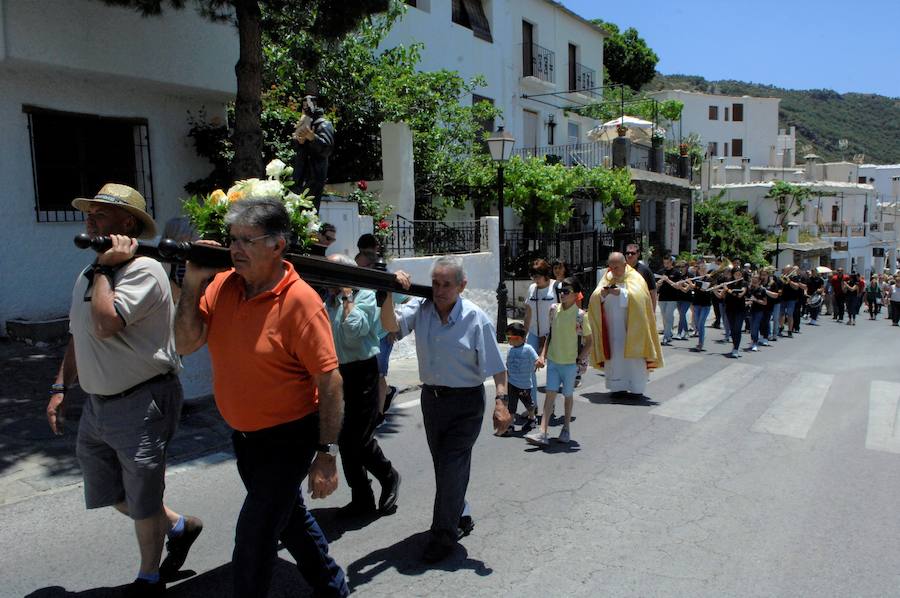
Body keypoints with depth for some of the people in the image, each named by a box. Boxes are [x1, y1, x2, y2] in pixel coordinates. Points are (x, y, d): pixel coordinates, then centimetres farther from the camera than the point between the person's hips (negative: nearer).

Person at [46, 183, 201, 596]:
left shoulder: (143, 269, -18)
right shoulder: (88, 276, 10)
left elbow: (105, 325, -30)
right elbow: (78, 338, 19)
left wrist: (104, 268, -19)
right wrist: (61, 387, 15)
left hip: (141, 404, -9)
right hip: (97, 404, 9)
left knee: (143, 502, 9)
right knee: (110, 493, 20)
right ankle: (178, 526, 41)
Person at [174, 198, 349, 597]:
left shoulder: (300, 300, -23)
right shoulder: (222, 285, -4)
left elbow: (329, 380, -21)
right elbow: (186, 343, -7)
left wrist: (327, 454, -21)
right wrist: (194, 282, -17)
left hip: (288, 439, -7)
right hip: (242, 435, 7)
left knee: (254, 537, -1)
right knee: (290, 519, 23)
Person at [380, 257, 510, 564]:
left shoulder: (476, 318, -14)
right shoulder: (421, 308, -4)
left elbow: (496, 366, -14)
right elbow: (391, 324, -19)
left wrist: (501, 401, -22)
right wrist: (390, 293, -32)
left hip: (465, 402, -5)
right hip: (431, 397, 5)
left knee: (451, 467, -4)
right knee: (442, 464, 18)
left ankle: (444, 535, 13)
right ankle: (461, 518, 41)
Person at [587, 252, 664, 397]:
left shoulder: (634, 278, -1)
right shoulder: (607, 278, 11)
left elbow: (638, 297, -17)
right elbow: (594, 299, 5)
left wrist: (621, 293, -25)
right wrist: (602, 294, -15)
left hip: (630, 327, -3)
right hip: (611, 327, 4)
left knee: (632, 356, -3)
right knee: (614, 355, 0)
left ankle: (636, 388, 7)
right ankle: (618, 387, 7)